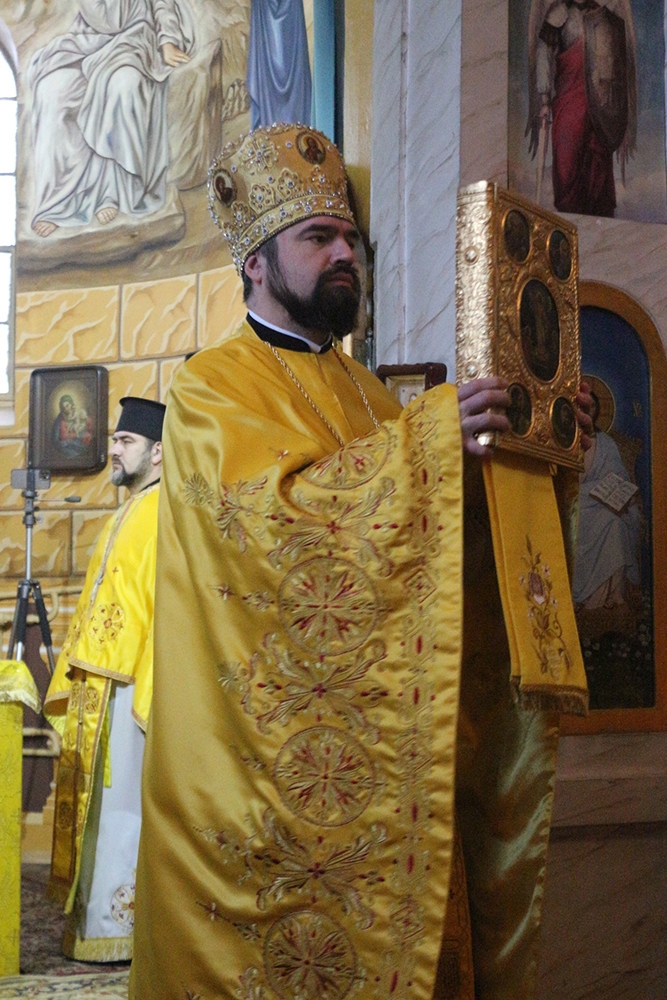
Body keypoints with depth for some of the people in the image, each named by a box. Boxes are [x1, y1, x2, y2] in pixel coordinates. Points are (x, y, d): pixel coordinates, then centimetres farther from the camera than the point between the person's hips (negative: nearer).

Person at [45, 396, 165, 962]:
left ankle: (118, 929, -1)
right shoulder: (124, 518, 20)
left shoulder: (166, 514, -10)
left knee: (123, 806, -6)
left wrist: (149, 691, -24)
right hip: (99, 687, 9)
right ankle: (98, 919, 17)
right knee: (98, 805, 11)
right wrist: (73, 678, 18)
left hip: (132, 685, -9)